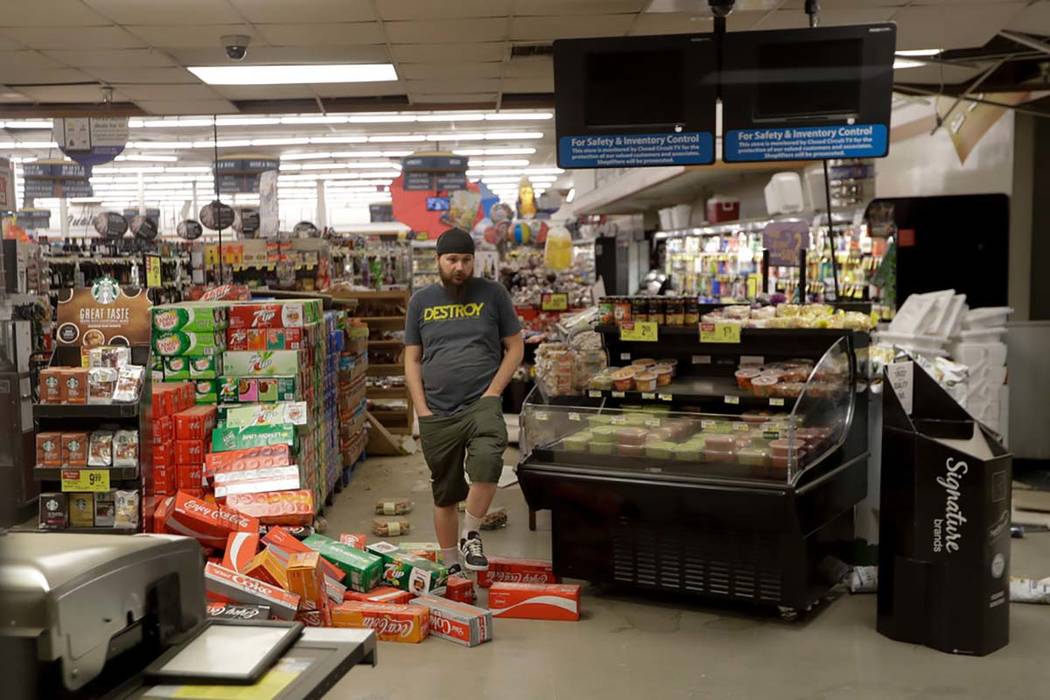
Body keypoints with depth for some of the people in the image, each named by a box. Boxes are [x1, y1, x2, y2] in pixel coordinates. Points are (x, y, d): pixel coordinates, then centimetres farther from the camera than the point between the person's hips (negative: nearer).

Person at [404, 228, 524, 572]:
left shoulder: (492, 294, 4)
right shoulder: (421, 301, 10)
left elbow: (515, 347, 6)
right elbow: (412, 360, 11)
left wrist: (493, 392, -6)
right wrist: (423, 410, 0)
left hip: (481, 403, -2)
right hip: (436, 413, 3)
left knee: (487, 460, -30)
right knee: (445, 493, 10)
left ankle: (470, 535, -8)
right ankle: (450, 565, 25)